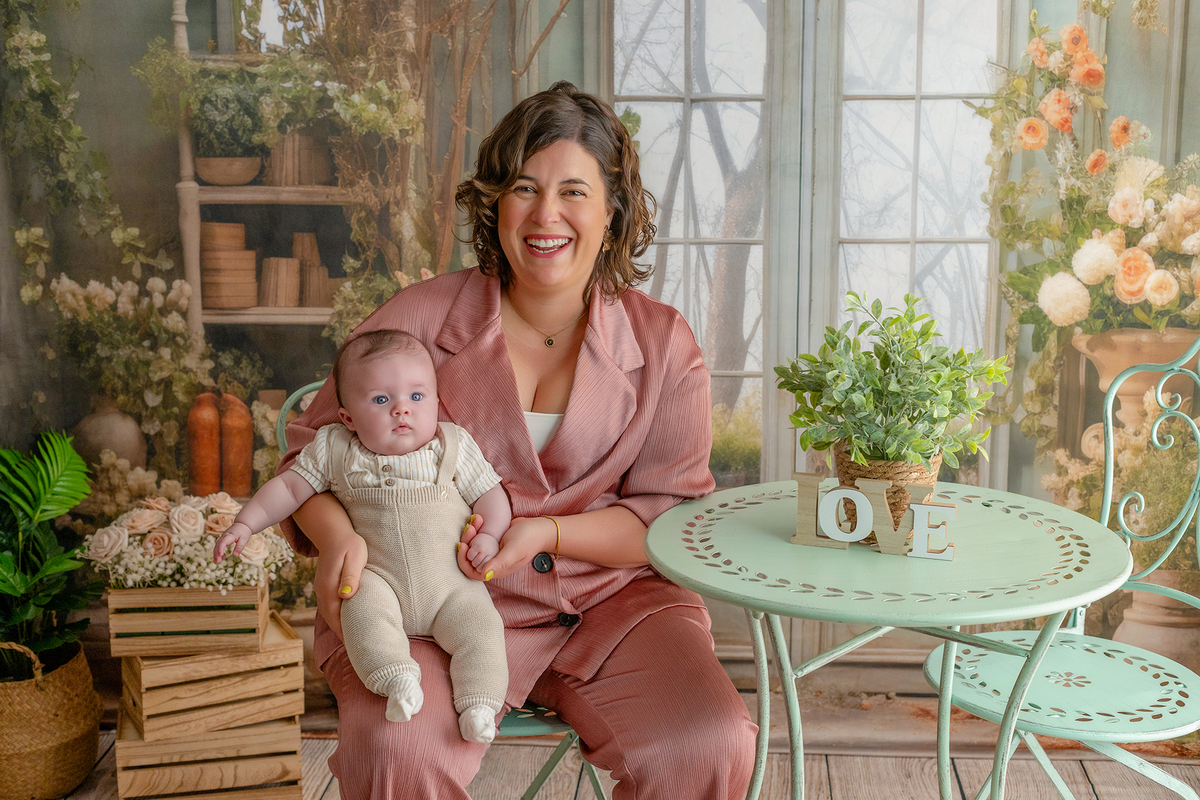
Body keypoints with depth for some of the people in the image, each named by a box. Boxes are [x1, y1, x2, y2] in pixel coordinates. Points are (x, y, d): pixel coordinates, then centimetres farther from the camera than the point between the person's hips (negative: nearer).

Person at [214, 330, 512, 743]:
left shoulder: (454, 445, 2)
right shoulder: (334, 449, 2)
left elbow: (490, 492, 5)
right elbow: (289, 486, 10)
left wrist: (489, 534, -13)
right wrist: (245, 523, 2)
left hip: (452, 583, 0)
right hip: (379, 575, 0)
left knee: (480, 630, -23)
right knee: (363, 608, -32)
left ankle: (479, 705, -15)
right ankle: (397, 679, -30)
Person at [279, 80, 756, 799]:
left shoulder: (662, 343, 3)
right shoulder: (421, 318, -1)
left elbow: (675, 515, 2)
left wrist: (548, 533, -15)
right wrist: (337, 534, -18)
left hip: (611, 598, 2)